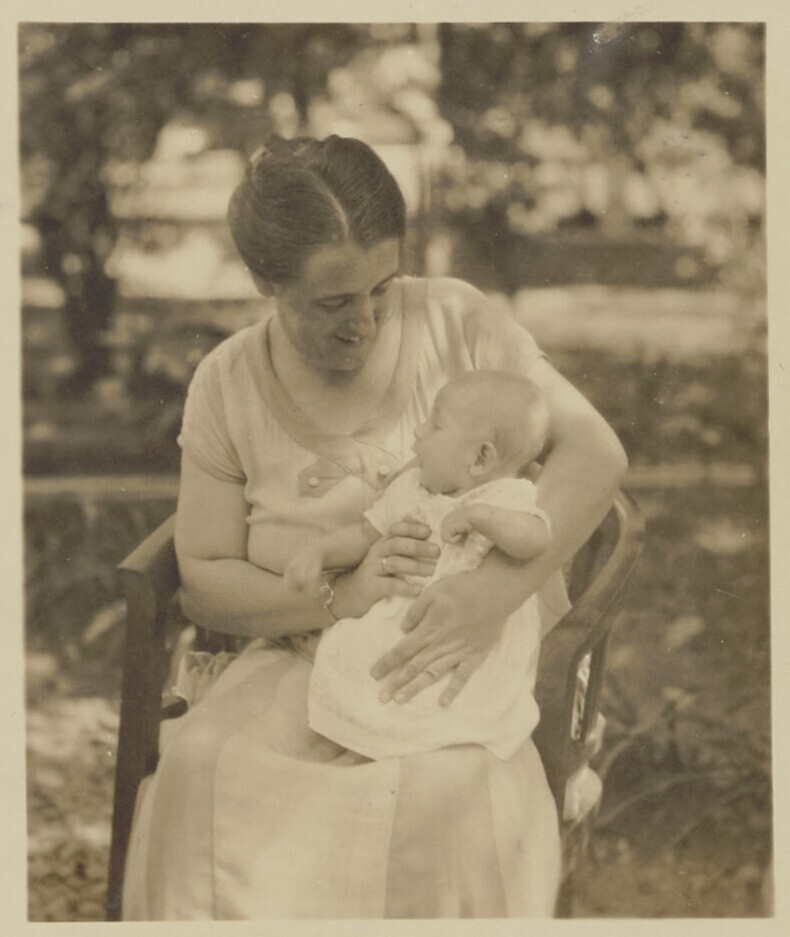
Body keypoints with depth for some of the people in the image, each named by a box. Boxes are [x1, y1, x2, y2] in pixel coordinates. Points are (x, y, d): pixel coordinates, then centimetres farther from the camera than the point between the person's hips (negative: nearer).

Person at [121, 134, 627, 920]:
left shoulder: (454, 320, -4)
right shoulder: (228, 386, 0)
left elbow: (594, 452, -11)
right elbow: (203, 585, 2)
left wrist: (489, 597, -27)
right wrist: (338, 597, -19)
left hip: (475, 657, -1)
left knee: (450, 798, -33)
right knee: (202, 770, -29)